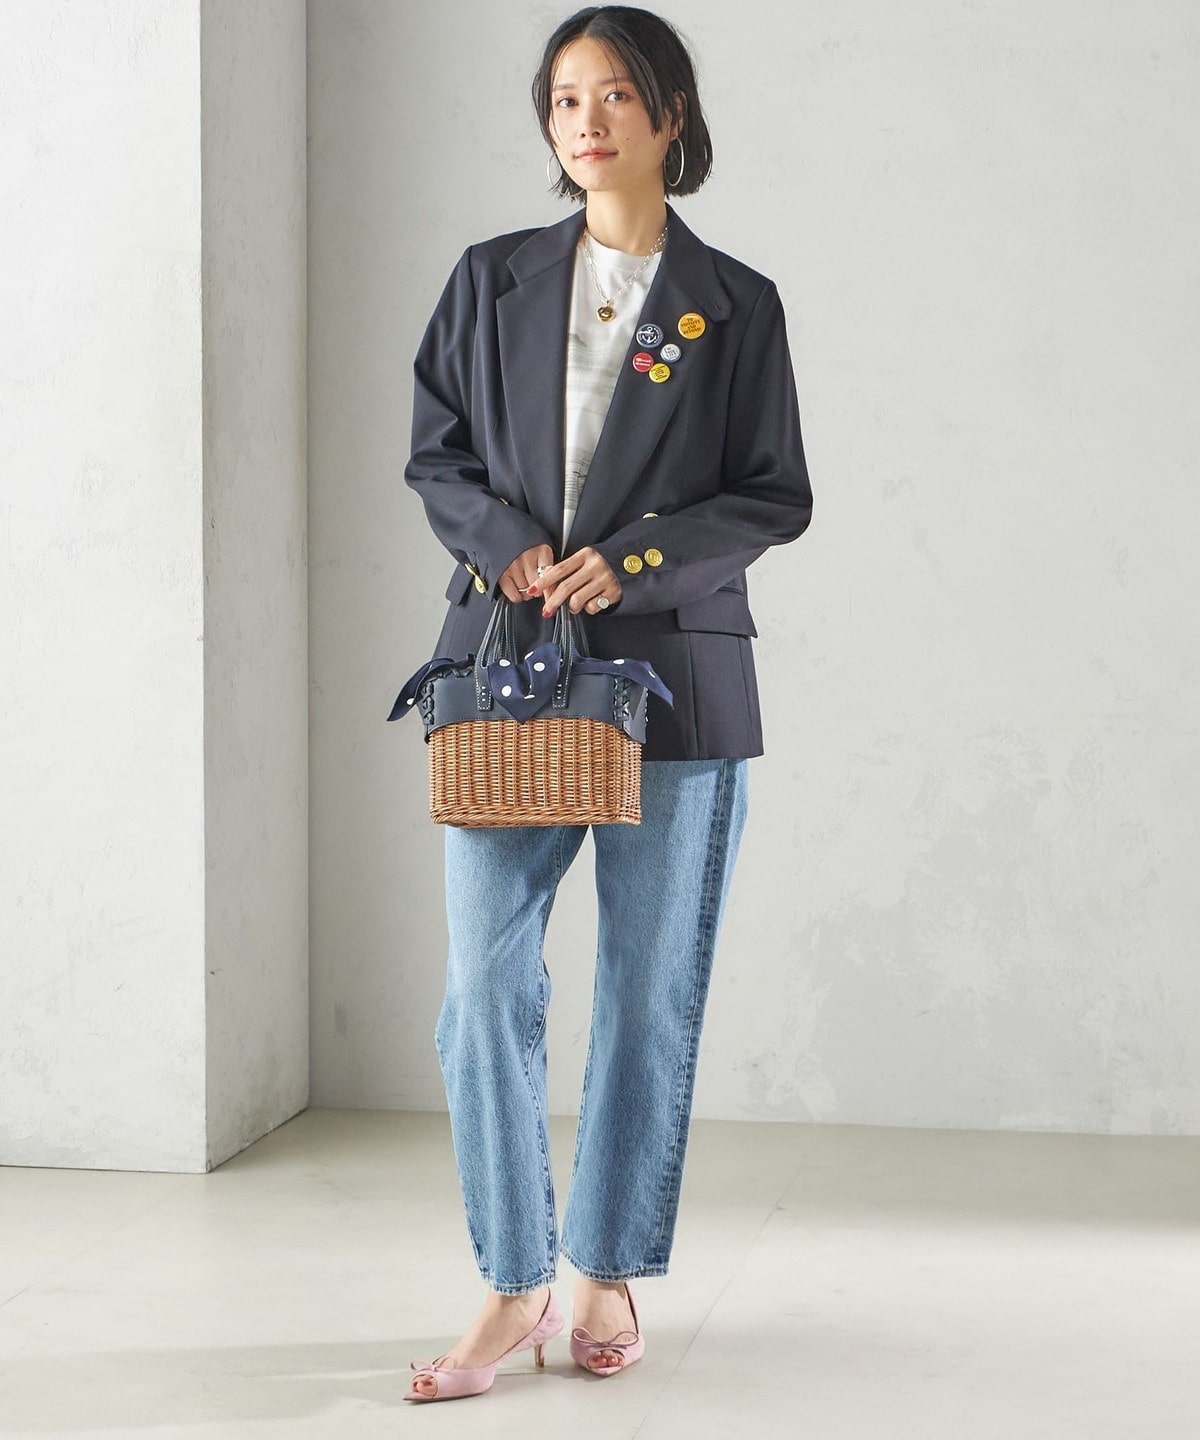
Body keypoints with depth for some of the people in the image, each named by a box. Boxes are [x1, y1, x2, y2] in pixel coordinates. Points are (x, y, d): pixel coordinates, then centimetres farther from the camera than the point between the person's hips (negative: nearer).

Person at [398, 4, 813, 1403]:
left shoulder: (734, 305, 4)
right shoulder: (493, 282, 9)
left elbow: (775, 496, 2)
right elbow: (435, 455, 11)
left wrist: (628, 560, -11)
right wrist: (507, 544, -9)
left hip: (674, 672, -1)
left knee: (651, 990, 4)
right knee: (486, 980, -6)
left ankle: (610, 1275, 18)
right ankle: (513, 1288, 5)